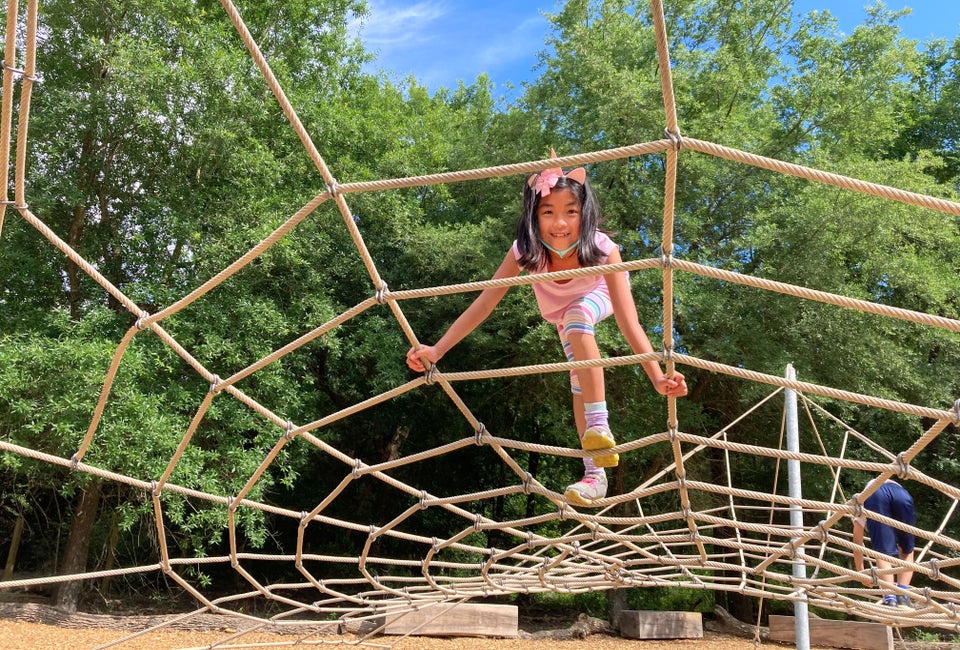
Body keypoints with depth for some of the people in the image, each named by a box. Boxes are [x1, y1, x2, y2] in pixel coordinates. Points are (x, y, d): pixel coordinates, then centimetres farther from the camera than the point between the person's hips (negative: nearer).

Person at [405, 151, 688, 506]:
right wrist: (437, 350, -44)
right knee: (580, 376, -5)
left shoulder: (602, 249, -43)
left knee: (577, 317, -34)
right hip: (562, 309, 3)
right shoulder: (524, 251, -38)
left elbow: (628, 321, -47)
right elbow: (483, 303, -36)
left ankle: (599, 425, -30)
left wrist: (657, 377, -58)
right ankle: (595, 473, 2)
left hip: (598, 295, -2)